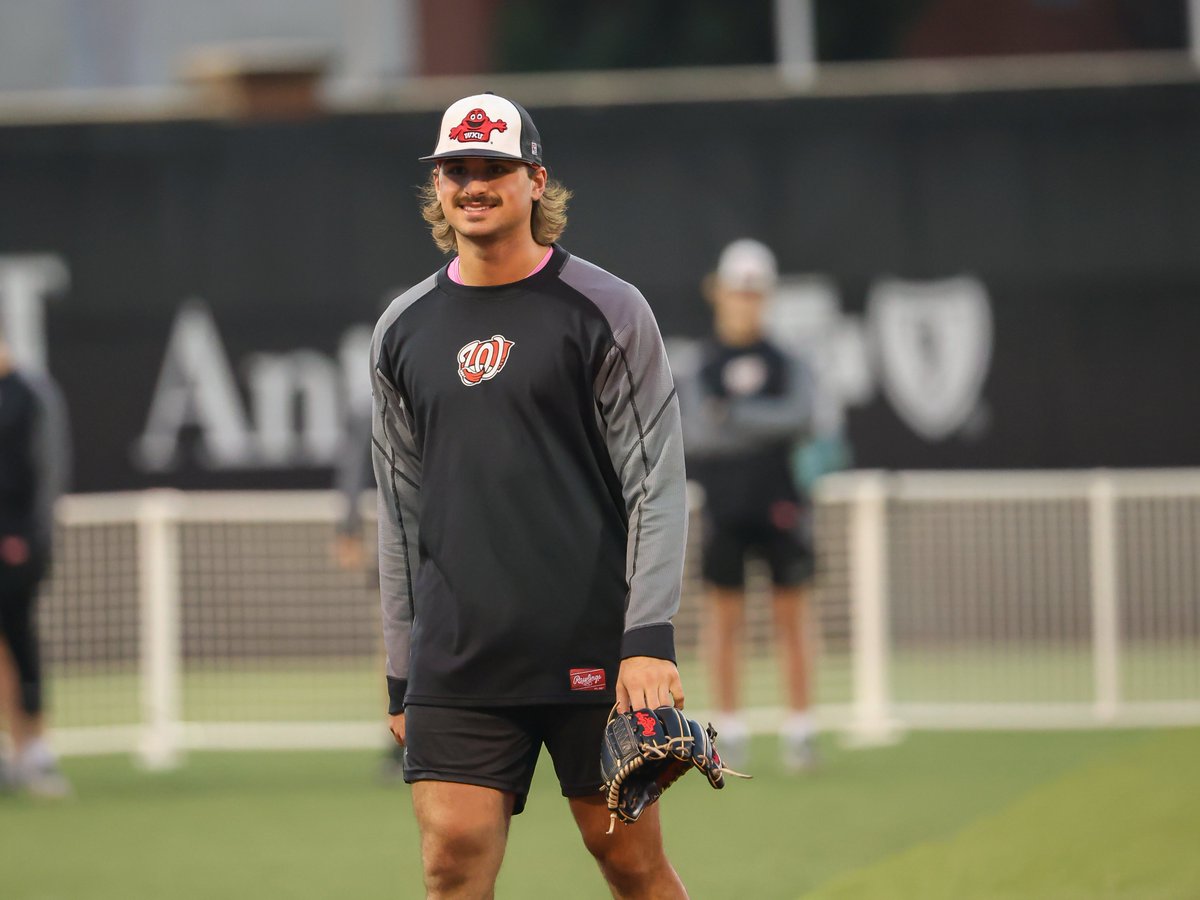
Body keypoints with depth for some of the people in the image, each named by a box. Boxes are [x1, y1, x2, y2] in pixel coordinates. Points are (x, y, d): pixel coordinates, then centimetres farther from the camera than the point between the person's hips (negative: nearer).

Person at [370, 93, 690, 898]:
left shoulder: (607, 311, 0)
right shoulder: (404, 331, 12)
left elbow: (657, 485, -4)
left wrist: (649, 639, -14)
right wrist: (404, 677, 13)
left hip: (593, 649, -3)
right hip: (457, 663, 3)